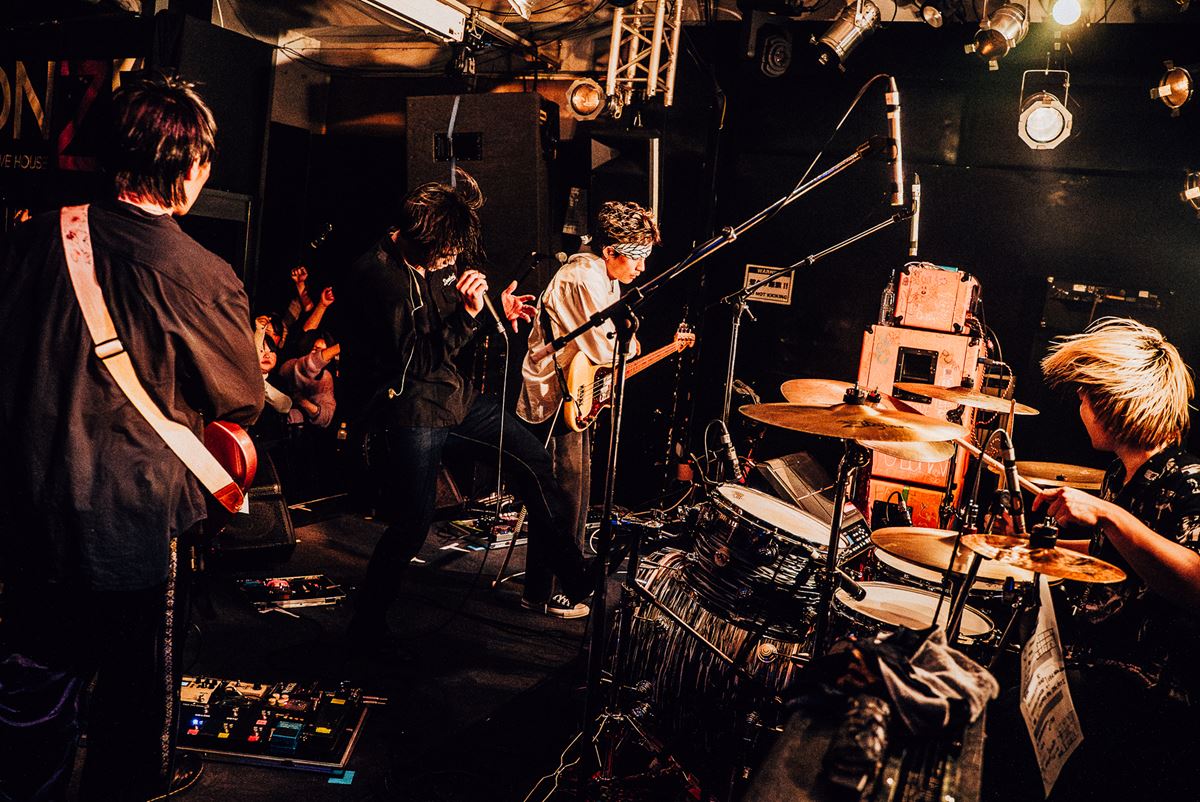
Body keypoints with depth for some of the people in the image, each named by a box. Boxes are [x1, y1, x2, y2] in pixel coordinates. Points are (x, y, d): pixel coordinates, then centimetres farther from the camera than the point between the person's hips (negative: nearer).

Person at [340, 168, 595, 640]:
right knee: (413, 523, -11)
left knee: (536, 462, 7)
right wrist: (467, 313, -26)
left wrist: (496, 311, 5)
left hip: (455, 394, 8)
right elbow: (416, 359, -21)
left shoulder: (439, 261, 6)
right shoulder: (376, 276, -18)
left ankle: (567, 576, 24)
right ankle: (368, 628, 13)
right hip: (407, 411, -8)